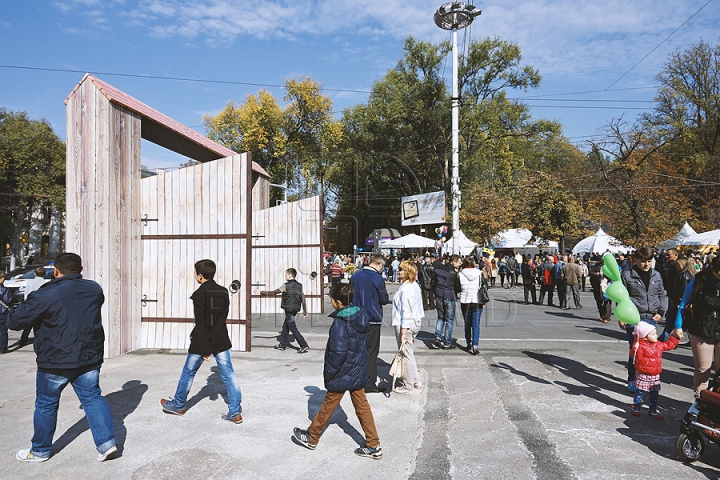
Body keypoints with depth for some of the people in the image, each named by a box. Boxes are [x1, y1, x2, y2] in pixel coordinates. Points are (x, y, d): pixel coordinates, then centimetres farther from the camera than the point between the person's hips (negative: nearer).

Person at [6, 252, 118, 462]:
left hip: (55, 361, -4)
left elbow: (15, 321, -8)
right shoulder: (95, 289, 0)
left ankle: (40, 450, 30)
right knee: (93, 398, 11)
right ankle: (107, 442, 5)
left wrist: (11, 315, 15)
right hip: (89, 358, 4)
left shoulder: (45, 295, -15)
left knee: (46, 404, 14)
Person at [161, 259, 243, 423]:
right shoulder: (223, 292, 3)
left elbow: (201, 324, -18)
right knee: (228, 374, 4)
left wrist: (204, 349, -16)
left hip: (201, 342, -5)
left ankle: (178, 405, 35)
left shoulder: (199, 294, -16)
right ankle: (235, 412, 3)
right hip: (221, 341, 5)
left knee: (188, 373, 16)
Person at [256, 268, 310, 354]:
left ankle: (304, 346, -8)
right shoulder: (299, 285, 5)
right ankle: (282, 345, 28)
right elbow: (303, 298, 7)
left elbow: (273, 292, -11)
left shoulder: (286, 286, -14)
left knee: (293, 328, -4)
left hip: (289, 310, -8)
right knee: (285, 326, 19)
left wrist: (261, 292, -1)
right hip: (295, 309, 8)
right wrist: (305, 311, 14)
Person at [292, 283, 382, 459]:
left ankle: (311, 438, 29)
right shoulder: (361, 317, 2)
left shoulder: (340, 323, -23)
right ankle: (373, 446, 15)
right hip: (358, 372, 7)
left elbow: (338, 353, -25)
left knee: (328, 407, 10)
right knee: (362, 407, 12)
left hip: (342, 374, -7)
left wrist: (328, 373, -13)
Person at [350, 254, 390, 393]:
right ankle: (369, 384, 6)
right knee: (371, 350, 2)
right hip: (372, 319, -5)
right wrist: (387, 297, 13)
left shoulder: (355, 276, 4)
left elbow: (350, 294, 12)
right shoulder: (378, 278, -13)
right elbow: (384, 299, -7)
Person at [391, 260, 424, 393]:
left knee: (406, 354, 1)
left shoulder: (405, 289, -21)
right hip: (416, 322, 10)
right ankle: (416, 381, 30)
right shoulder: (415, 286, 8)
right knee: (410, 353, 20)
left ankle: (408, 386, 12)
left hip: (406, 325, -10)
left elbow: (406, 312, -23)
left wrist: (403, 333, -21)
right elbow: (418, 307, 15)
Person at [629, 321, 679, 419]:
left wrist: (675, 337, 15)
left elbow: (669, 345, 21)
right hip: (643, 375, -6)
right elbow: (636, 357, -22)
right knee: (640, 392, 3)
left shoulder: (659, 345, 7)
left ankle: (652, 410, 25)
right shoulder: (640, 346, -16)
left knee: (654, 393, 12)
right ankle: (636, 407, 18)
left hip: (655, 376, 6)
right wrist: (635, 349, -39)